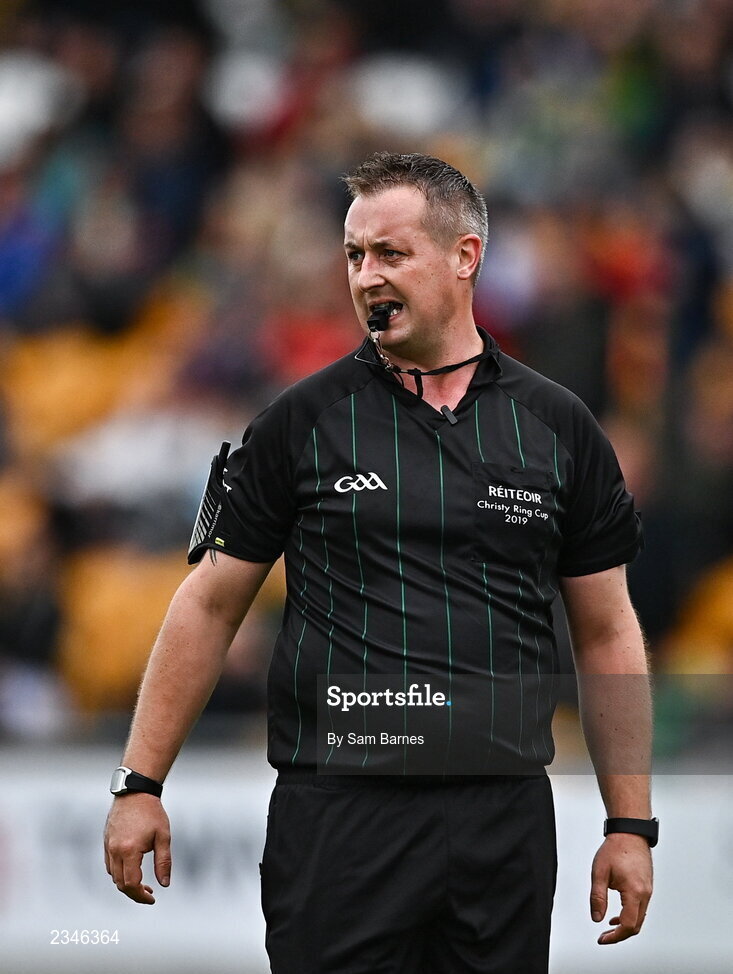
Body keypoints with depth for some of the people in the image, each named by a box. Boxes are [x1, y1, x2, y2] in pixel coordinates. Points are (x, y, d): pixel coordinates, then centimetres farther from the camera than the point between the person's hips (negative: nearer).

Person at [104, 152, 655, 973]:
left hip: (506, 821, 2)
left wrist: (631, 827, 5)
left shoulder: (559, 429, 7)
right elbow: (210, 605, 6)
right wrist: (139, 785, 0)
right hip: (338, 815, -2)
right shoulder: (303, 421, 3)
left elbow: (607, 636, 11)